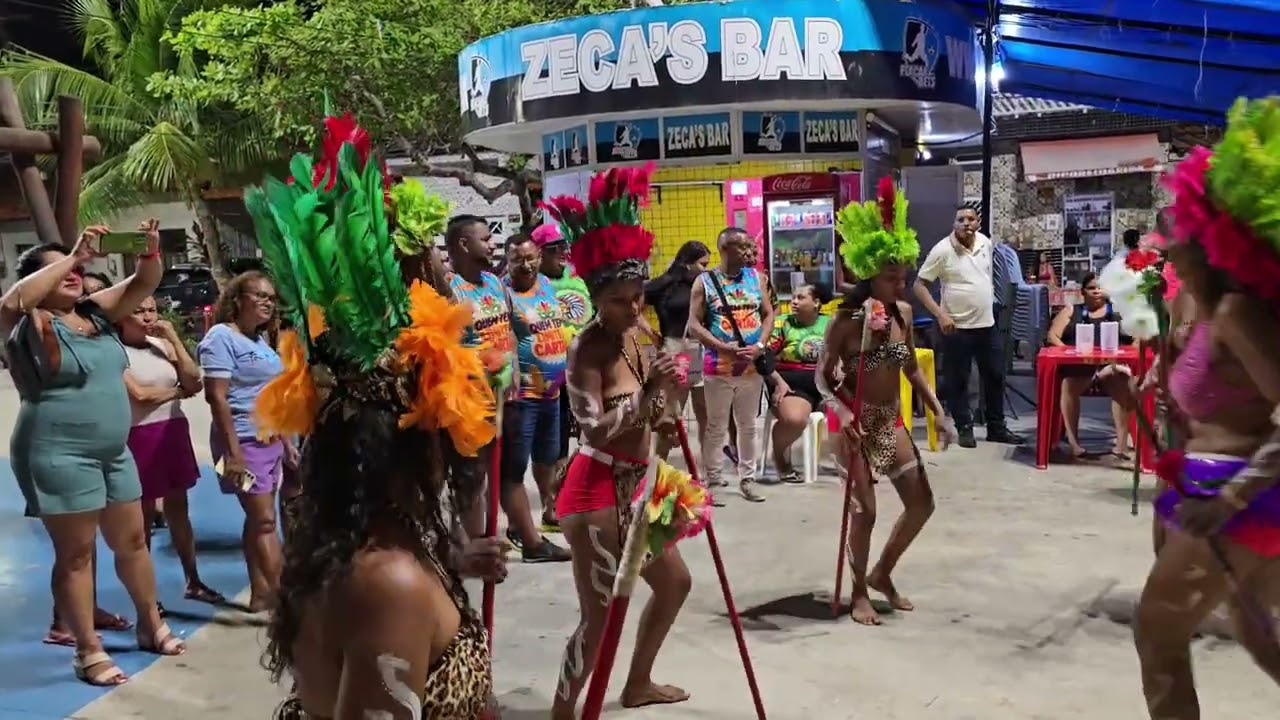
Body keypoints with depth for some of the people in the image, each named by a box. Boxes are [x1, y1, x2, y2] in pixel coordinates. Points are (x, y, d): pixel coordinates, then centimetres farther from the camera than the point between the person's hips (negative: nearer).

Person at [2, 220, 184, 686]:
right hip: (59, 455, -7)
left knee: (131, 541, 16)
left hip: (114, 452, 7)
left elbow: (144, 284, 10)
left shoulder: (96, 312, 10)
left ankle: (151, 626, 32)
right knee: (75, 554, 2)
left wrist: (151, 250, -12)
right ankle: (89, 651, 13)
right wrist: (74, 255, -27)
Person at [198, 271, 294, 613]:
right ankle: (280, 593, -6)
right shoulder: (222, 336, -10)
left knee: (257, 519, 11)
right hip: (244, 441, -8)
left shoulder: (261, 339, 14)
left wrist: (286, 441, 18)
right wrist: (233, 450, -22)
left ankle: (260, 594, 15)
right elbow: (216, 396, -17)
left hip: (269, 440, 8)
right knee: (264, 519, -8)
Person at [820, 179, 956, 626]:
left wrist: (940, 415, 5)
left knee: (922, 502, 8)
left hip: (891, 420, 7)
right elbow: (823, 378, -13)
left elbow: (912, 370, 10)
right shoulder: (846, 320, -18)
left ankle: (882, 574, 29)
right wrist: (843, 414, -30)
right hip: (856, 422, -6)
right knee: (865, 510, -3)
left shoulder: (904, 313, 0)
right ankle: (860, 592, 19)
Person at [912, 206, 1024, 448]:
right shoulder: (942, 250, -14)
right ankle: (965, 429, 16)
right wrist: (940, 315, -22)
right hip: (957, 327, -6)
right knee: (957, 381, 2)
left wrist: (989, 297, 18)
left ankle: (996, 428, 25)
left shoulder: (986, 242, 3)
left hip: (987, 324, 6)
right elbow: (919, 285, -13)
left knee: (995, 376, 13)